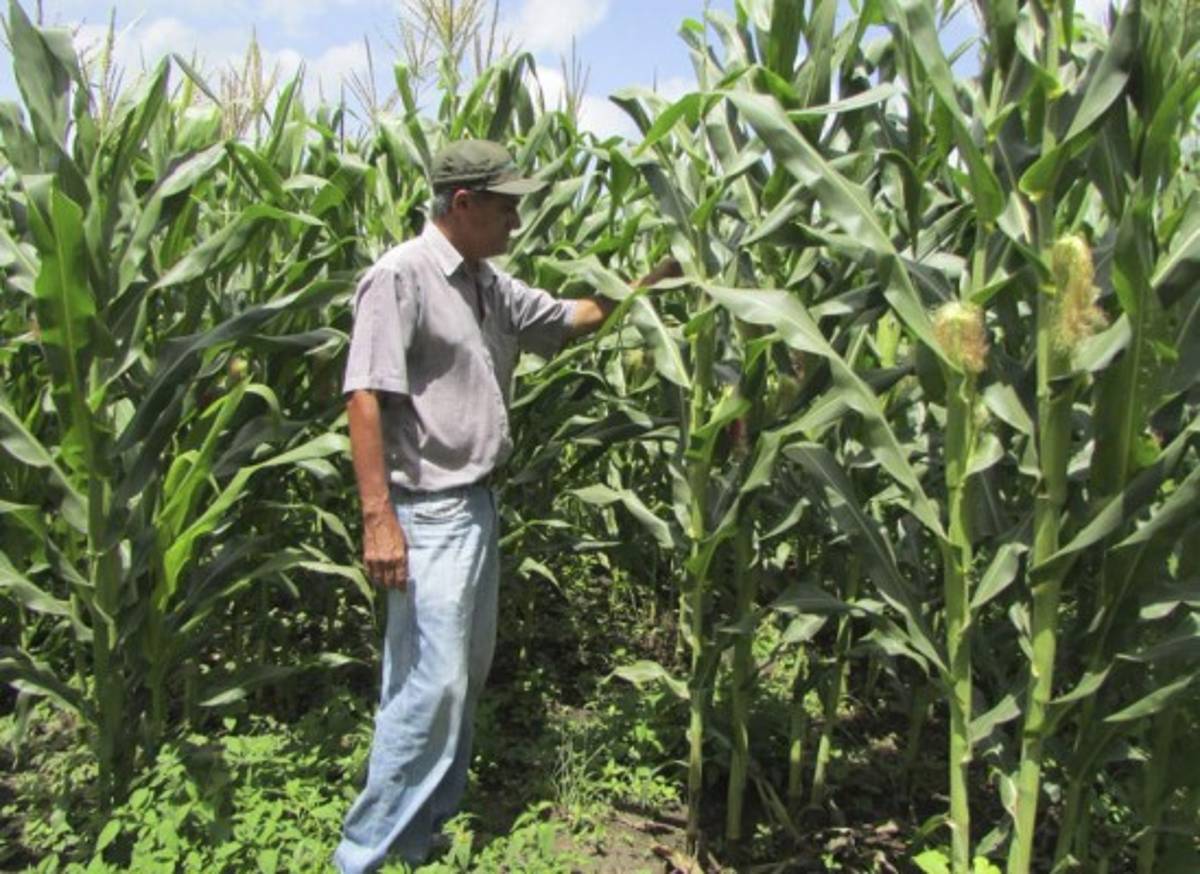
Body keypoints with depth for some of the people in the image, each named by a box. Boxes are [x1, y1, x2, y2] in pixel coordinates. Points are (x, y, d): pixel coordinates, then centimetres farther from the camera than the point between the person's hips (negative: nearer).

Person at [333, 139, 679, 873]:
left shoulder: (487, 283, 12)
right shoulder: (401, 277, -14)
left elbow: (572, 318, 22)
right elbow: (365, 398, -19)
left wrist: (650, 279, 13)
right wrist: (379, 519, -24)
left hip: (478, 503, 9)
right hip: (428, 514, -9)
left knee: (469, 672, 16)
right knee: (431, 685, -7)